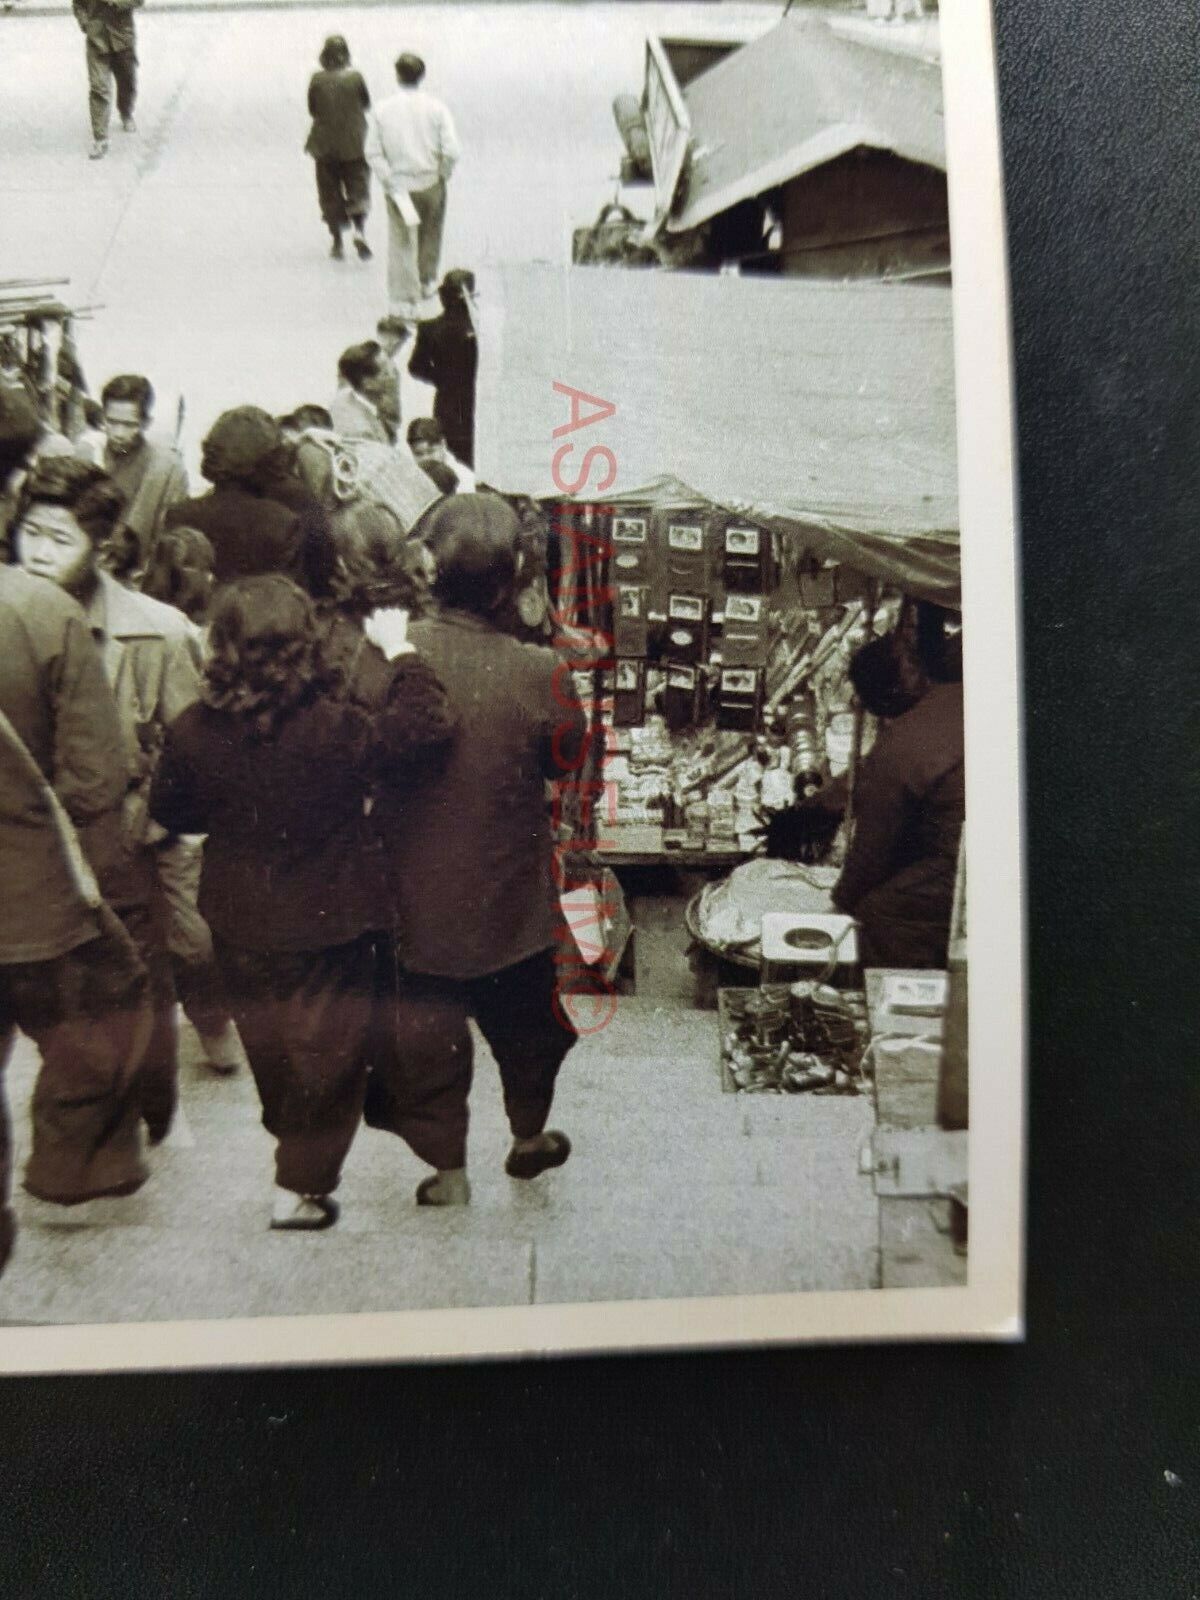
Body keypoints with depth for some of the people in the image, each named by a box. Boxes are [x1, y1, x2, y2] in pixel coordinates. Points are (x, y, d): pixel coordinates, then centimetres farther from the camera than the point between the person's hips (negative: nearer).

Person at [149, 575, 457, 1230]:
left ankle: (291, 1141, 49)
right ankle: (300, 1187, 23)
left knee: (267, 1041, 27)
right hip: (330, 923, -4)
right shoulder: (335, 728, -26)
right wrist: (401, 653, -13)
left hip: (240, 922, 4)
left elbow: (169, 811, 0)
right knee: (327, 1051, 14)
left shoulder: (193, 733, -14)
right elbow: (427, 724, -25)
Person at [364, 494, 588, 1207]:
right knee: (525, 1018, 24)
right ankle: (530, 1135, 45)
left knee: (427, 1028, 18)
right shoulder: (539, 674, -22)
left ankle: (446, 1169, 29)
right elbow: (570, 757, -4)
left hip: (417, 899, 1)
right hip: (512, 900, 0)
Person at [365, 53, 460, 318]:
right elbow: (451, 151, -14)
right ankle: (427, 282, 41)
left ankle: (404, 300, 0)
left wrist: (391, 184, -3)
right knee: (430, 235, 24)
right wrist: (443, 175, 2)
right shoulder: (436, 108, -9)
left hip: (398, 184, 0)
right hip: (431, 183, 0)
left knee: (401, 243, 4)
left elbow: (373, 152, -6)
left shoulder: (382, 110, -5)